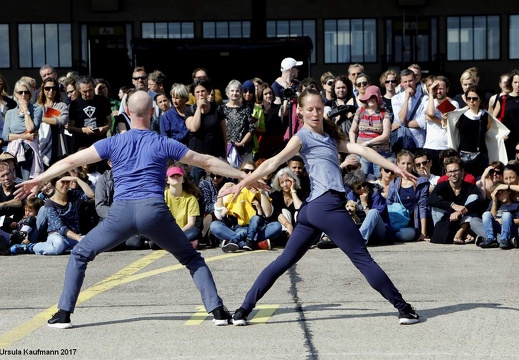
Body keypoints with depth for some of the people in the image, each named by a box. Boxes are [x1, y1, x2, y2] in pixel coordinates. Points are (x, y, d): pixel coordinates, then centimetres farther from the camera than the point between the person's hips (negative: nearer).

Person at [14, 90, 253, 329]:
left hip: (121, 213, 0)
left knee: (79, 255, 20)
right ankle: (217, 310, 4)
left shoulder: (113, 143, 12)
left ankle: (63, 314, 11)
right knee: (192, 259, 17)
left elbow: (72, 161, 14)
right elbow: (207, 163, 15)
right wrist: (244, 176, 23)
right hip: (154, 211, 0)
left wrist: (38, 180, 24)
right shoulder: (164, 144, 11)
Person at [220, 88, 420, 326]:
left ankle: (244, 309, 7)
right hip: (328, 205, -8)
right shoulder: (303, 137, 0)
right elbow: (273, 163, -11)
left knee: (285, 260, 8)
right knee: (363, 258, -2)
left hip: (313, 208, 8)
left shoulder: (330, 136, 24)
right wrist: (242, 184, -19)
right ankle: (402, 307, 4)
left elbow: (361, 150, 15)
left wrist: (394, 168, 8)